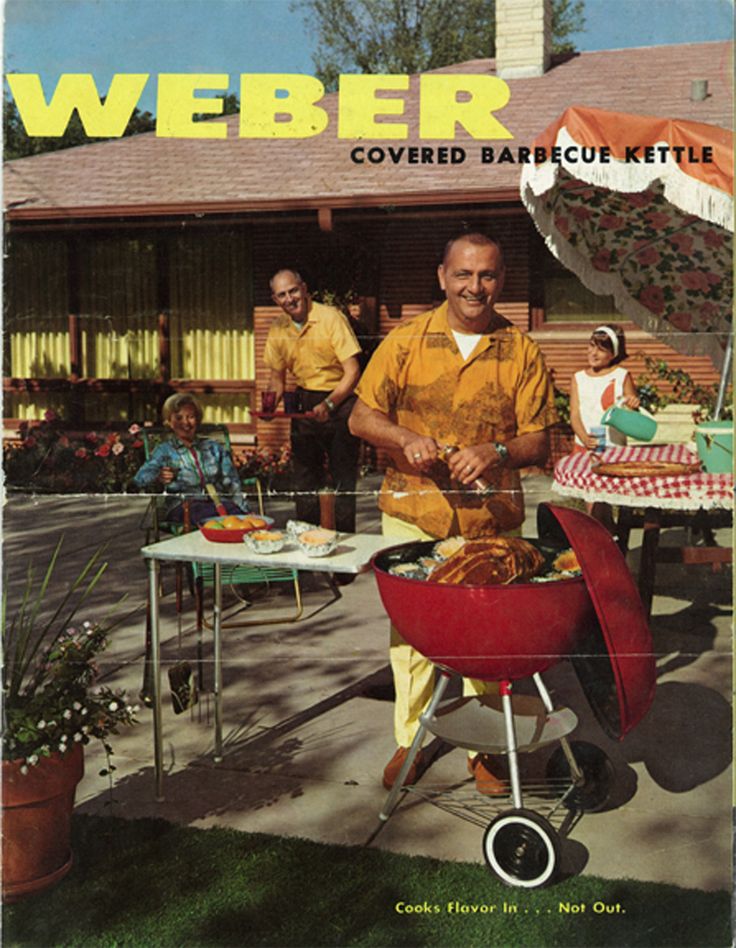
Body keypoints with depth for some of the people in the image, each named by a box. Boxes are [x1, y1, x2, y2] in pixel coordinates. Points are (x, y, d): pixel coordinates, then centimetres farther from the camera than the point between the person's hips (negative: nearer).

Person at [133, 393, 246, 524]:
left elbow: (231, 484, 17)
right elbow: (140, 478, -3)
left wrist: (244, 511, -1)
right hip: (182, 505, -3)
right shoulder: (164, 450, 14)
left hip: (217, 501, 3)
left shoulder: (214, 448, 23)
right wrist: (158, 477, -28)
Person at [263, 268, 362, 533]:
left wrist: (329, 404, -29)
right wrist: (272, 401, -5)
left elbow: (352, 371, -17)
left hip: (339, 402, -5)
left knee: (343, 479, -4)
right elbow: (277, 375, 16)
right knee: (305, 479, 9)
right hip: (304, 405, 5)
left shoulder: (330, 317, -14)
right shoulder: (278, 329, 3)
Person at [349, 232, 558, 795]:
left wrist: (498, 453, -20)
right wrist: (406, 438, -16)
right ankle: (411, 739, 26)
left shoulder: (522, 352, 2)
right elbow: (361, 417, 4)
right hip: (412, 516, 1)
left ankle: (484, 747, 24)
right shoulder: (405, 342, 3)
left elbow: (539, 441, 1)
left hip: (491, 521, 0)